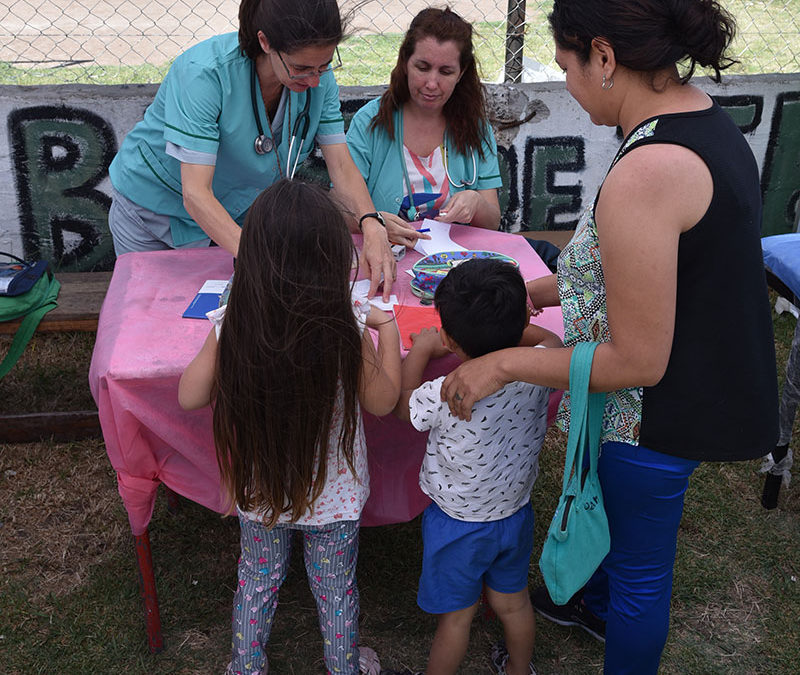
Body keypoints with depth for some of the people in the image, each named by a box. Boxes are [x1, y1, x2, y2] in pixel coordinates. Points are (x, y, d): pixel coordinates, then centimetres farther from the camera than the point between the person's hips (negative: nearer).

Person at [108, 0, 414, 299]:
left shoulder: (319, 78, -19)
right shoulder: (204, 71, -36)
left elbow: (342, 167, -18)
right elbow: (195, 193, -40)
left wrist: (371, 223, -39)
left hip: (234, 210, 4)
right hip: (155, 205, -3)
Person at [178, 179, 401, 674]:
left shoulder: (232, 326, -23)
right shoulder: (348, 331, -27)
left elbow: (190, 396, -10)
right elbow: (382, 403, -11)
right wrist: (388, 331, 0)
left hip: (258, 493, 2)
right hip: (334, 499, -1)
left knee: (258, 582, 27)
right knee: (336, 590, 23)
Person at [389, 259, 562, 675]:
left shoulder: (444, 397, -35)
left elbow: (403, 408, -12)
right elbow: (551, 340, 3)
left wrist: (420, 350, -3)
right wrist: (507, 328, 7)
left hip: (458, 525, -5)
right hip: (516, 512, 5)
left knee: (456, 616, 16)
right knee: (513, 603, 27)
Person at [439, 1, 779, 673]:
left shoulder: (644, 174, -32)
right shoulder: (709, 120, -1)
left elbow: (638, 361, -28)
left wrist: (503, 363, -19)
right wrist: (540, 290, 9)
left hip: (656, 417, -10)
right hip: (702, 386, 10)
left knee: (641, 566, 16)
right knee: (610, 508, 34)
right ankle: (595, 603, 62)